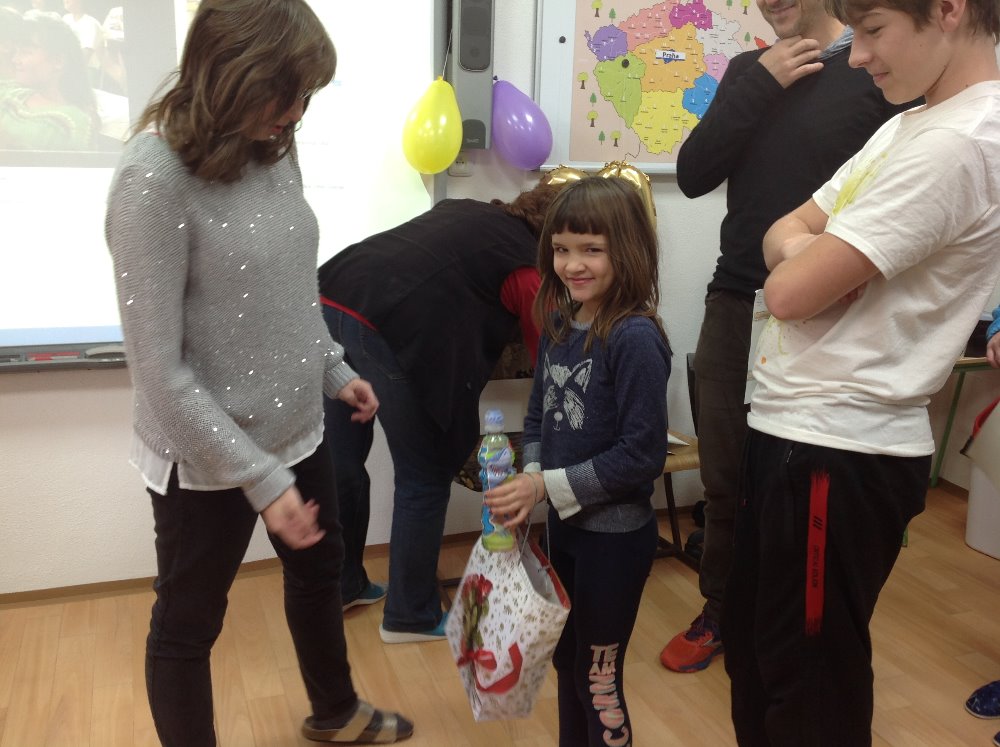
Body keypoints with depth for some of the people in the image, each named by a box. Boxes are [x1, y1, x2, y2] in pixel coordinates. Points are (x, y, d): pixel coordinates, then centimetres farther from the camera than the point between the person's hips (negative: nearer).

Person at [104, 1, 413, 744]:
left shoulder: (272, 150, -3)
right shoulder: (153, 178, -23)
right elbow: (159, 369, -23)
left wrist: (335, 370, 15)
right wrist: (259, 476, -23)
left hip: (297, 430, 8)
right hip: (208, 460, -8)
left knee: (319, 572, 27)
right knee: (188, 625, 15)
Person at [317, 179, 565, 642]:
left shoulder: (466, 211, 26)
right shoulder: (526, 267, 10)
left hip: (331, 299, 7)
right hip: (392, 327, -7)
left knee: (340, 462, 18)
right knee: (425, 480, 10)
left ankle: (341, 586, 37)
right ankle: (411, 617, 24)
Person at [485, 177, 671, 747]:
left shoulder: (635, 339, -22)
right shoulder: (559, 324, 0)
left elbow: (643, 454, -23)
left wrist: (549, 486, -20)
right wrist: (529, 481, -9)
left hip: (616, 533, -7)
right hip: (564, 524, 7)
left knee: (598, 678, 10)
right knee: (566, 661, 24)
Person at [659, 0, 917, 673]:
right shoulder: (748, 70, 11)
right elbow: (694, 175, 2)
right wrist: (760, 84, -7)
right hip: (735, 304, 5)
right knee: (725, 477, 13)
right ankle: (721, 612, 32)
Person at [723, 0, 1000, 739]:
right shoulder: (910, 125, 13)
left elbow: (791, 292, -23)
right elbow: (787, 231, 12)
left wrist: (804, 260, -1)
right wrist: (809, 254, -10)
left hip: (837, 449, -9)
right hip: (796, 427, 9)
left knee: (809, 678, 9)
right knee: (754, 646, 22)